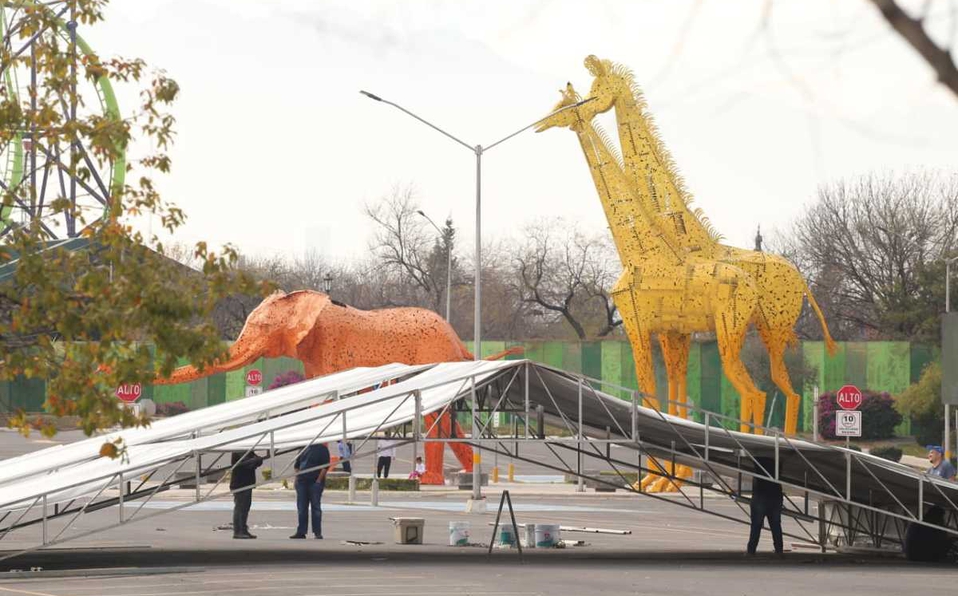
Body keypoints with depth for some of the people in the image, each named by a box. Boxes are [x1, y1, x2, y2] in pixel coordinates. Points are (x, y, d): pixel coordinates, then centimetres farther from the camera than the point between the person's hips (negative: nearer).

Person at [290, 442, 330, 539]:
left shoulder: (322, 449, -3)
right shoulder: (304, 448, 13)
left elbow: (325, 466, -9)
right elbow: (296, 465, 18)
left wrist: (319, 480, -15)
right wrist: (297, 478, 7)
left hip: (315, 483, -5)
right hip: (302, 482, 5)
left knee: (316, 507, -2)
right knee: (301, 508, 5)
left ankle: (317, 532, 2)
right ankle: (301, 532, 9)